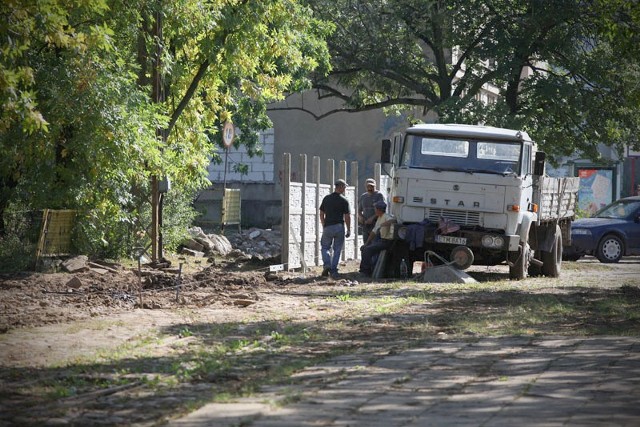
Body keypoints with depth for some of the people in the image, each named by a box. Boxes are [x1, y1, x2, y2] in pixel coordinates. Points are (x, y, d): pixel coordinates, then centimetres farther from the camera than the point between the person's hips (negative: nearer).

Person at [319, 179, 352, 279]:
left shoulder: (326, 198, 6)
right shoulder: (344, 200, -5)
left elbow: (321, 214, 11)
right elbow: (347, 217, -7)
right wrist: (349, 230, 2)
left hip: (327, 227, 2)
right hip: (339, 227, -2)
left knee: (325, 247, 14)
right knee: (337, 249, 7)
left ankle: (327, 264, -9)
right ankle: (333, 270, 3)